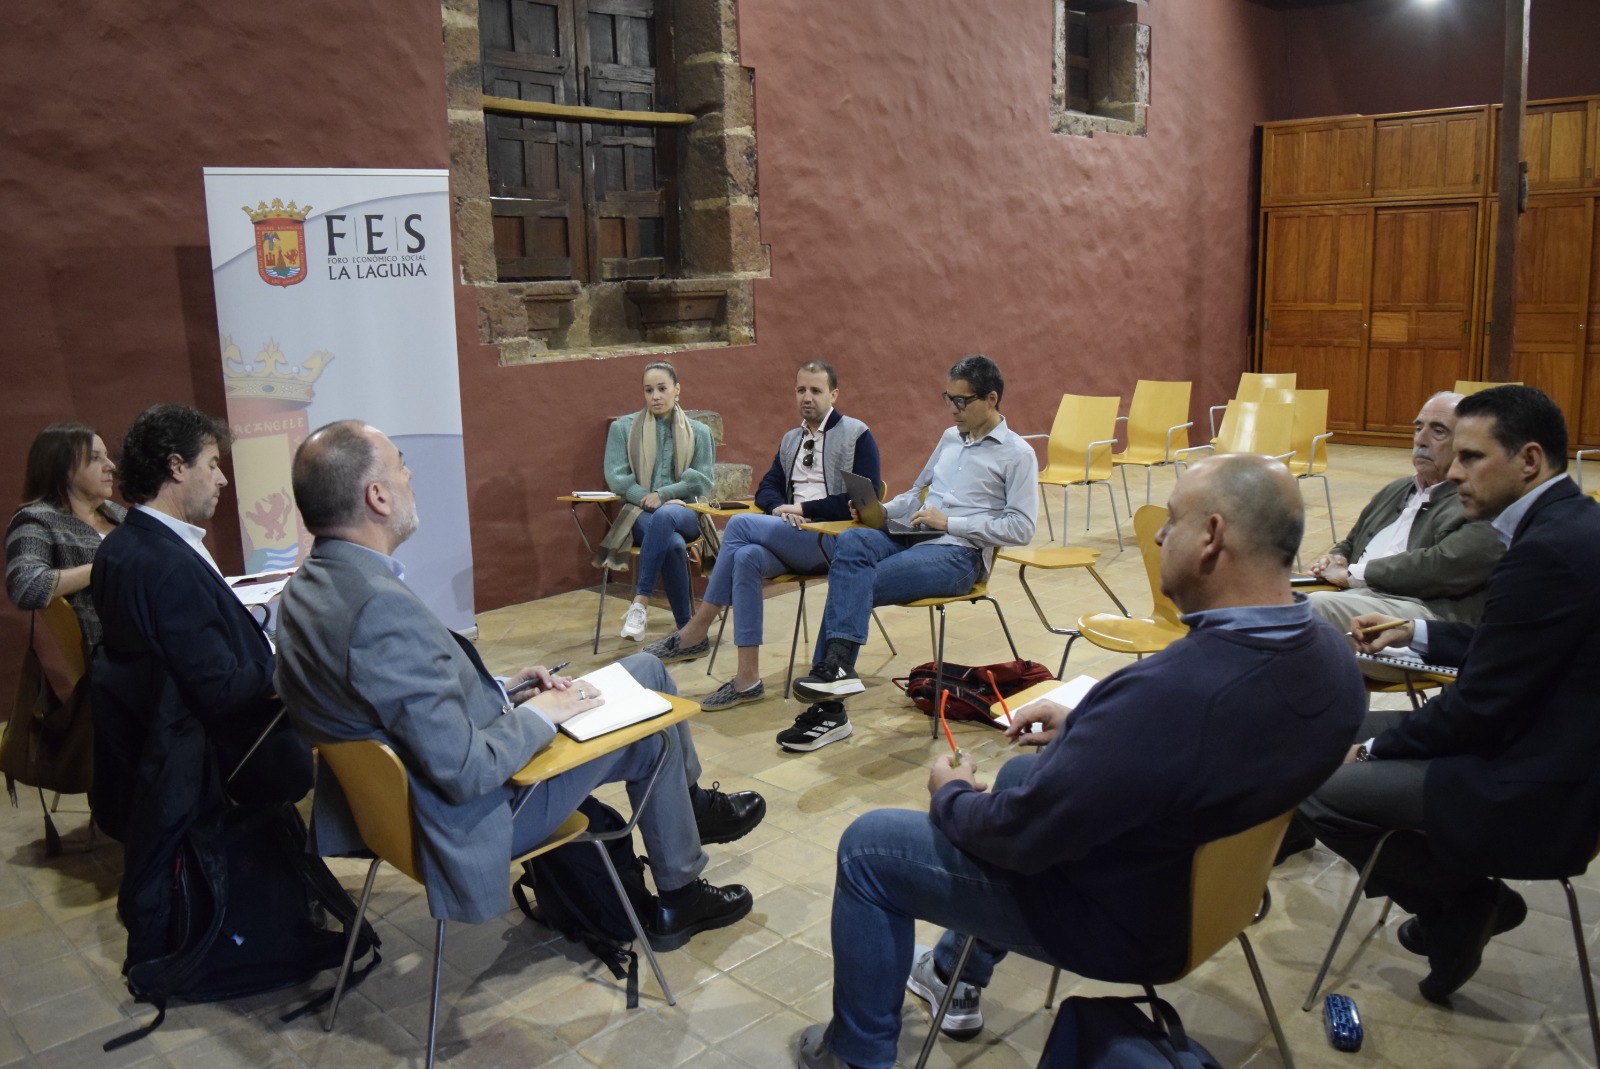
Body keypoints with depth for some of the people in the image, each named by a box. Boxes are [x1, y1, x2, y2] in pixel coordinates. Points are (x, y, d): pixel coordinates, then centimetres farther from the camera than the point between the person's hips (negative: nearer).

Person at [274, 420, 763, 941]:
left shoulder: (308, 589, -3)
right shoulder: (383, 609, -34)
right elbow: (466, 772, -30)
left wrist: (499, 688, 3)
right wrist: (539, 714, -15)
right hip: (480, 814, -9)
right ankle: (679, 896, 29)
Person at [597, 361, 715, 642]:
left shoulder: (699, 432, 12)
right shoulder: (623, 428, 10)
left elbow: (702, 481, 3)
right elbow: (616, 477, 1)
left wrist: (663, 495, -10)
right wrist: (647, 499, -14)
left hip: (685, 512, 0)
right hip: (640, 513, 0)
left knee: (664, 516, -40)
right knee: (672, 543, -37)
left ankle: (640, 602, -41)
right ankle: (686, 627, -30)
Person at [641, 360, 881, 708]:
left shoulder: (857, 435, 0)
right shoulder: (790, 440, 22)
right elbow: (766, 490, 20)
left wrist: (804, 509, -13)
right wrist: (780, 507, -5)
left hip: (833, 539, -6)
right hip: (793, 538, 6)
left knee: (741, 524, -24)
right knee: (746, 557, -29)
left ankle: (696, 632, -16)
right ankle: (747, 679, -27)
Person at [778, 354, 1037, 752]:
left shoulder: (1017, 454, 0)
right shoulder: (950, 438, 21)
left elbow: (1021, 528, -8)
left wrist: (950, 523, -14)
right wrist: (880, 511, 8)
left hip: (961, 554, -6)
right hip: (914, 538, 6)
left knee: (852, 584, -27)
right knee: (851, 542, -28)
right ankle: (834, 669, -33)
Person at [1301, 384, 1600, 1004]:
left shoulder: (1549, 549, -25)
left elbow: (1478, 708, -21)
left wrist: (1375, 747, -7)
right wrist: (1416, 633, 12)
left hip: (1536, 794, -10)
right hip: (1548, 749, 11)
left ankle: (1461, 901, 7)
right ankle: (1459, 895, 17)